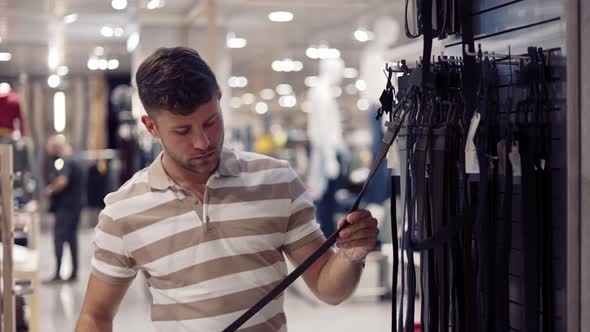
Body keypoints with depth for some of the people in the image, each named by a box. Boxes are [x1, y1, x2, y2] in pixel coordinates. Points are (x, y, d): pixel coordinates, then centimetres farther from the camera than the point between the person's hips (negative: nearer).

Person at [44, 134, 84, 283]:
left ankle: (58, 273, -7)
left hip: (65, 206, -9)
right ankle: (74, 273, 14)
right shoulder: (76, 161, 15)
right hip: (76, 205, 9)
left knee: (59, 238, -6)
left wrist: (50, 191, -13)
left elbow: (62, 181, -30)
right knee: (72, 238, 12)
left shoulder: (64, 161, -15)